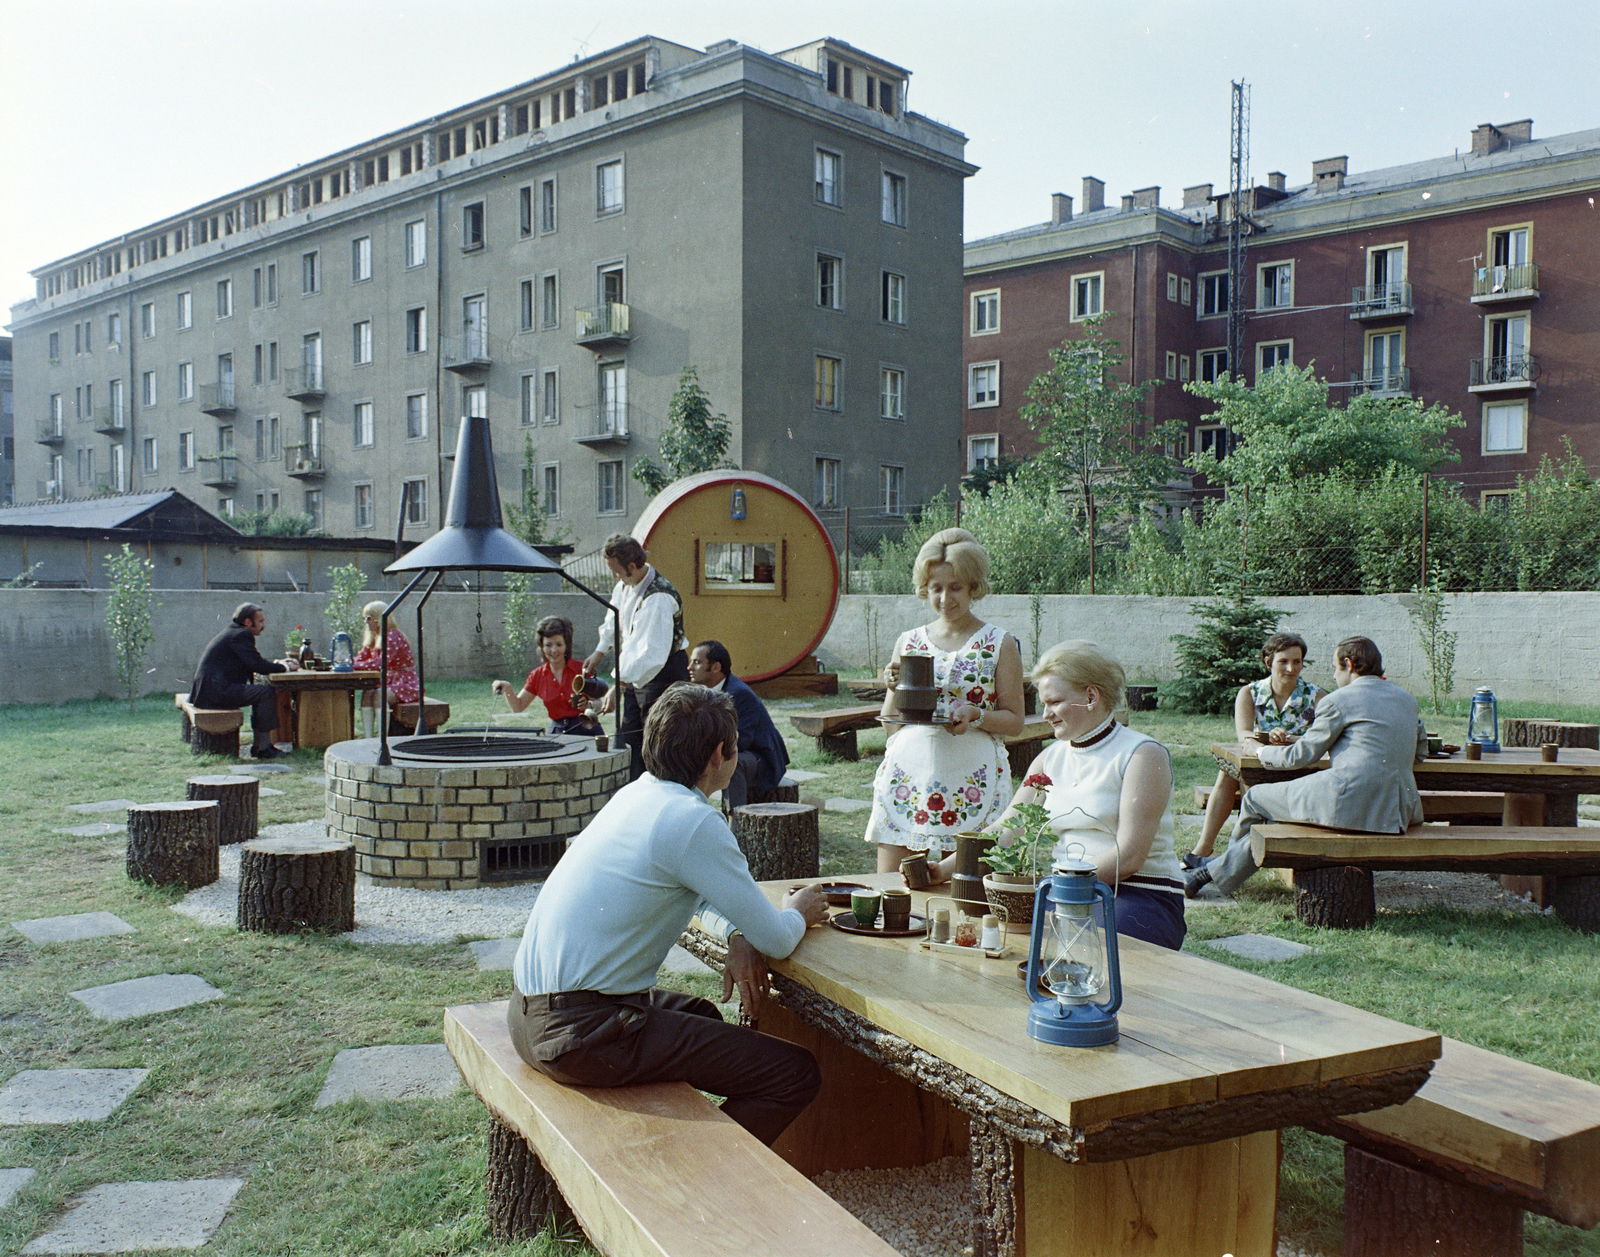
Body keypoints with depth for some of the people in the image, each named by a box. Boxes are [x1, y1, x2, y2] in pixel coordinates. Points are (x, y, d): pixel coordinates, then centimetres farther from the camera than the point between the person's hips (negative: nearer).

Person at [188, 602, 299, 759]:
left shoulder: (232, 632, 20)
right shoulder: (241, 635, -12)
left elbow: (253, 663, 26)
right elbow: (258, 666, -19)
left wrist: (277, 663, 15)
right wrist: (285, 667, -5)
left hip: (206, 690, 11)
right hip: (217, 691, -11)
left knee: (260, 692, 19)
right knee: (267, 693, -15)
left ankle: (258, 745, 14)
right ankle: (263, 748, -13)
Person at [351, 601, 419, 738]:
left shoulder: (394, 636, -16)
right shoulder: (372, 638, 13)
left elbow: (381, 663, -28)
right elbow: (362, 657, 10)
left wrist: (355, 665, -27)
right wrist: (349, 662, -12)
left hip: (406, 684, -7)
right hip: (388, 682, 7)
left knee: (379, 695, -31)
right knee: (366, 693, -20)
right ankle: (368, 738, -28)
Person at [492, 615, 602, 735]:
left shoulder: (582, 670, -1)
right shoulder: (537, 675, 9)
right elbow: (518, 707, 9)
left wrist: (587, 705, -16)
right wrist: (508, 690, -8)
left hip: (586, 731, -3)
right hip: (556, 733, 3)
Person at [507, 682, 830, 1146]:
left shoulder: (635, 794, 11)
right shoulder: (694, 822, -16)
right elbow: (776, 940, -11)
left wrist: (736, 935, 8)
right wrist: (798, 914, 12)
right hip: (582, 1033, -10)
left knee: (705, 1017, 34)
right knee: (796, 1075, -7)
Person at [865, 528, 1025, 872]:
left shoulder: (999, 644, 3)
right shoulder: (909, 642, 11)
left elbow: (1014, 720, 3)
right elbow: (890, 723, 13)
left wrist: (976, 716, -15)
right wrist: (895, 688, -6)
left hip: (970, 777, -2)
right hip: (907, 774, 3)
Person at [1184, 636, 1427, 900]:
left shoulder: (1338, 700, -4)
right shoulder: (1407, 700, 17)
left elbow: (1301, 756, 2)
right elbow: (1420, 751, 31)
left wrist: (1265, 753, 23)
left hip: (1348, 803, -8)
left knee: (1256, 798, 14)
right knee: (1275, 818, 25)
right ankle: (1216, 871, 30)